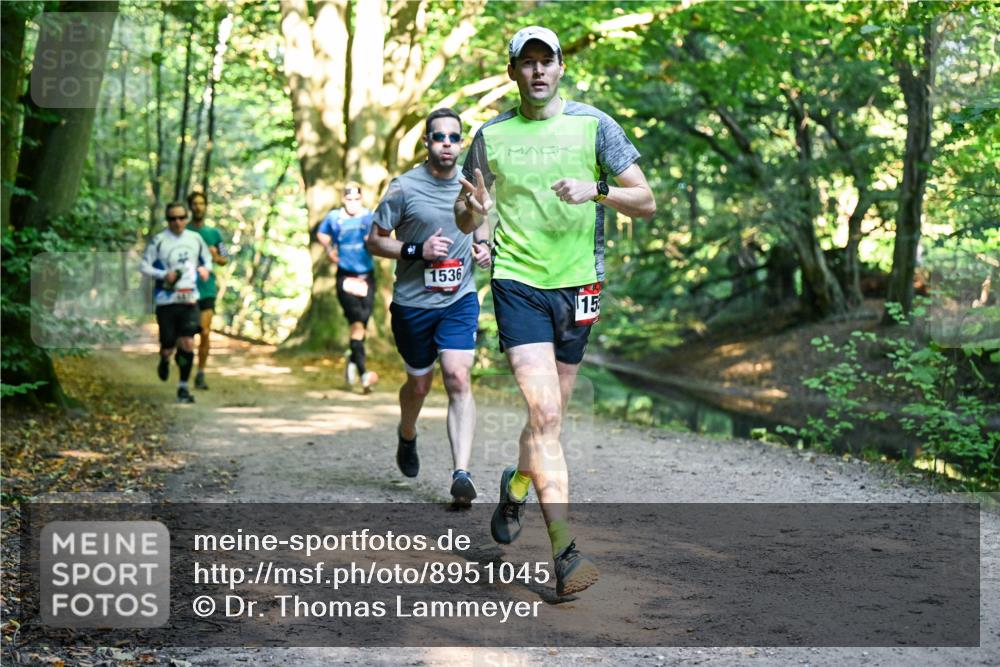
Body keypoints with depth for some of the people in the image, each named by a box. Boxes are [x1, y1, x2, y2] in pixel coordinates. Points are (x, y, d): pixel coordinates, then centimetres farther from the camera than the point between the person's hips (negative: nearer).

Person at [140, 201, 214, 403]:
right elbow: (144, 266, -1)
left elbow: (207, 257, 24)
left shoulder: (195, 238, 8)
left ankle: (183, 387, 2)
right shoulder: (159, 241, -3)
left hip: (189, 300, 2)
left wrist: (205, 268, 2)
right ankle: (164, 360, 40)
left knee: (187, 343, -9)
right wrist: (163, 275, -16)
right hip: (166, 301, -2)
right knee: (168, 346, 2)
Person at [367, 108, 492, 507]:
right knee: (419, 384, 14)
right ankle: (407, 436, 48)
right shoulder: (404, 187, -9)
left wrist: (483, 246, 2)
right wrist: (418, 250, -19)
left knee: (458, 379, -15)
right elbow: (375, 241, -4)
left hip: (460, 299, 1)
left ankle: (461, 474, -19)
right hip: (412, 302, -1)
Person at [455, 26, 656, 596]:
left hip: (578, 285, 2)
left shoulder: (594, 125, 2)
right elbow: (467, 221, 12)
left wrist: (596, 190, -18)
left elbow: (646, 202, 0)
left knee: (551, 413, 13)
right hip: (517, 282, -2)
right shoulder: (492, 135, 4)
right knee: (544, 413, -15)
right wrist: (473, 207, -12)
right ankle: (566, 553, -14)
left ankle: (516, 488, 45)